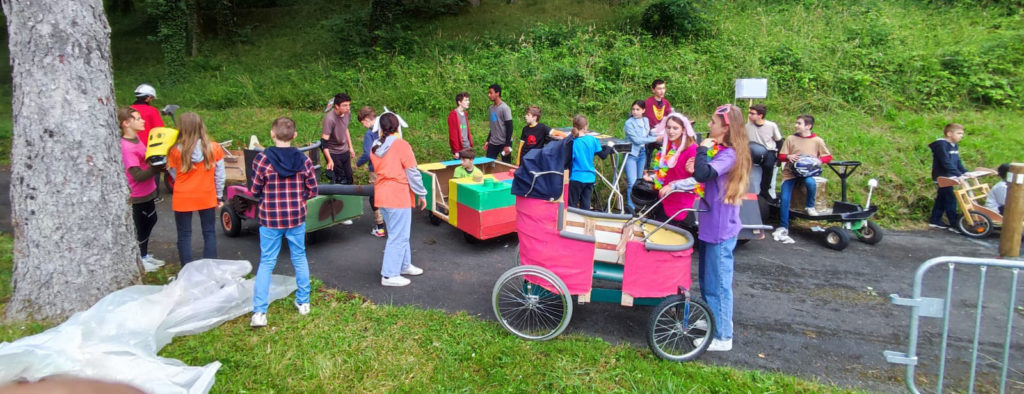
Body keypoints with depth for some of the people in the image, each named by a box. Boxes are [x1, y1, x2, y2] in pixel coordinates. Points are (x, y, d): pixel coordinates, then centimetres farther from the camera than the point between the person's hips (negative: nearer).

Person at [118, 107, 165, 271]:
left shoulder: (136, 138, 2)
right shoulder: (126, 147, -25)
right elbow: (138, 175, -29)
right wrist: (158, 167, -25)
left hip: (147, 191, 9)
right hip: (138, 195, -9)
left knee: (150, 221, 22)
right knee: (141, 227, 6)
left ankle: (145, 255, 39)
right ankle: (140, 260, 24)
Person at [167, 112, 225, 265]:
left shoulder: (175, 151, -13)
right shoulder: (214, 148, -9)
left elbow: (174, 175, -3)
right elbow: (220, 175, -2)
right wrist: (219, 196, 8)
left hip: (183, 198, -1)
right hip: (207, 197, 1)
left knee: (184, 235, 10)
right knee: (209, 233, 13)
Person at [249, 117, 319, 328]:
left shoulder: (262, 158, -12)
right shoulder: (303, 159, -6)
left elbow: (255, 191, -5)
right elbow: (312, 191, -2)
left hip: (270, 219, -1)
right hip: (296, 218, 2)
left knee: (266, 263, 6)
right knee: (299, 259, 17)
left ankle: (259, 313, 3)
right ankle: (303, 302, 27)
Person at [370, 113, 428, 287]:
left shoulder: (375, 147, 7)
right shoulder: (401, 145, -12)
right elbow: (412, 172, -11)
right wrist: (421, 194, -4)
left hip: (382, 195, 7)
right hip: (399, 196, -7)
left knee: (398, 233, 20)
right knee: (398, 236, 0)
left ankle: (404, 265, 32)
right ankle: (389, 275, 3)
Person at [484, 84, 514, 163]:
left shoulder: (504, 108, -12)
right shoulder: (491, 108, 9)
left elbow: (509, 127, -13)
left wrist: (507, 145, -16)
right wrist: (487, 141, 16)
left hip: (504, 143, -6)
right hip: (493, 143, 6)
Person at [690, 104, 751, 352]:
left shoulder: (729, 155, -20)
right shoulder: (722, 151, 11)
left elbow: (702, 174, -35)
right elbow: (706, 176, 13)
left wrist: (703, 149, -20)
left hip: (720, 230, -10)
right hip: (711, 226, 10)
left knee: (718, 283, -1)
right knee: (707, 280, 22)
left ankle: (722, 337, 10)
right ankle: (716, 320, 38)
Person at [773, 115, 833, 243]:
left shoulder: (817, 141, 1)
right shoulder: (790, 139, 2)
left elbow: (828, 157, 8)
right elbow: (780, 156, 5)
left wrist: (818, 160, -13)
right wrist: (788, 156, -17)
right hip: (790, 172, 1)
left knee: (811, 183, -36)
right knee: (784, 199, -16)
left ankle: (810, 206, -5)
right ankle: (783, 228, -5)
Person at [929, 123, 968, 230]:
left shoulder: (954, 145, 11)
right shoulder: (941, 145, -19)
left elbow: (958, 162, 13)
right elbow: (947, 163, -26)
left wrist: (965, 172, 1)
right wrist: (959, 174, -30)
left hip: (949, 177, 10)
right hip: (942, 177, -10)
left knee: (942, 198, 14)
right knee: (950, 199, -9)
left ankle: (935, 221, 22)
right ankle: (954, 225, -5)